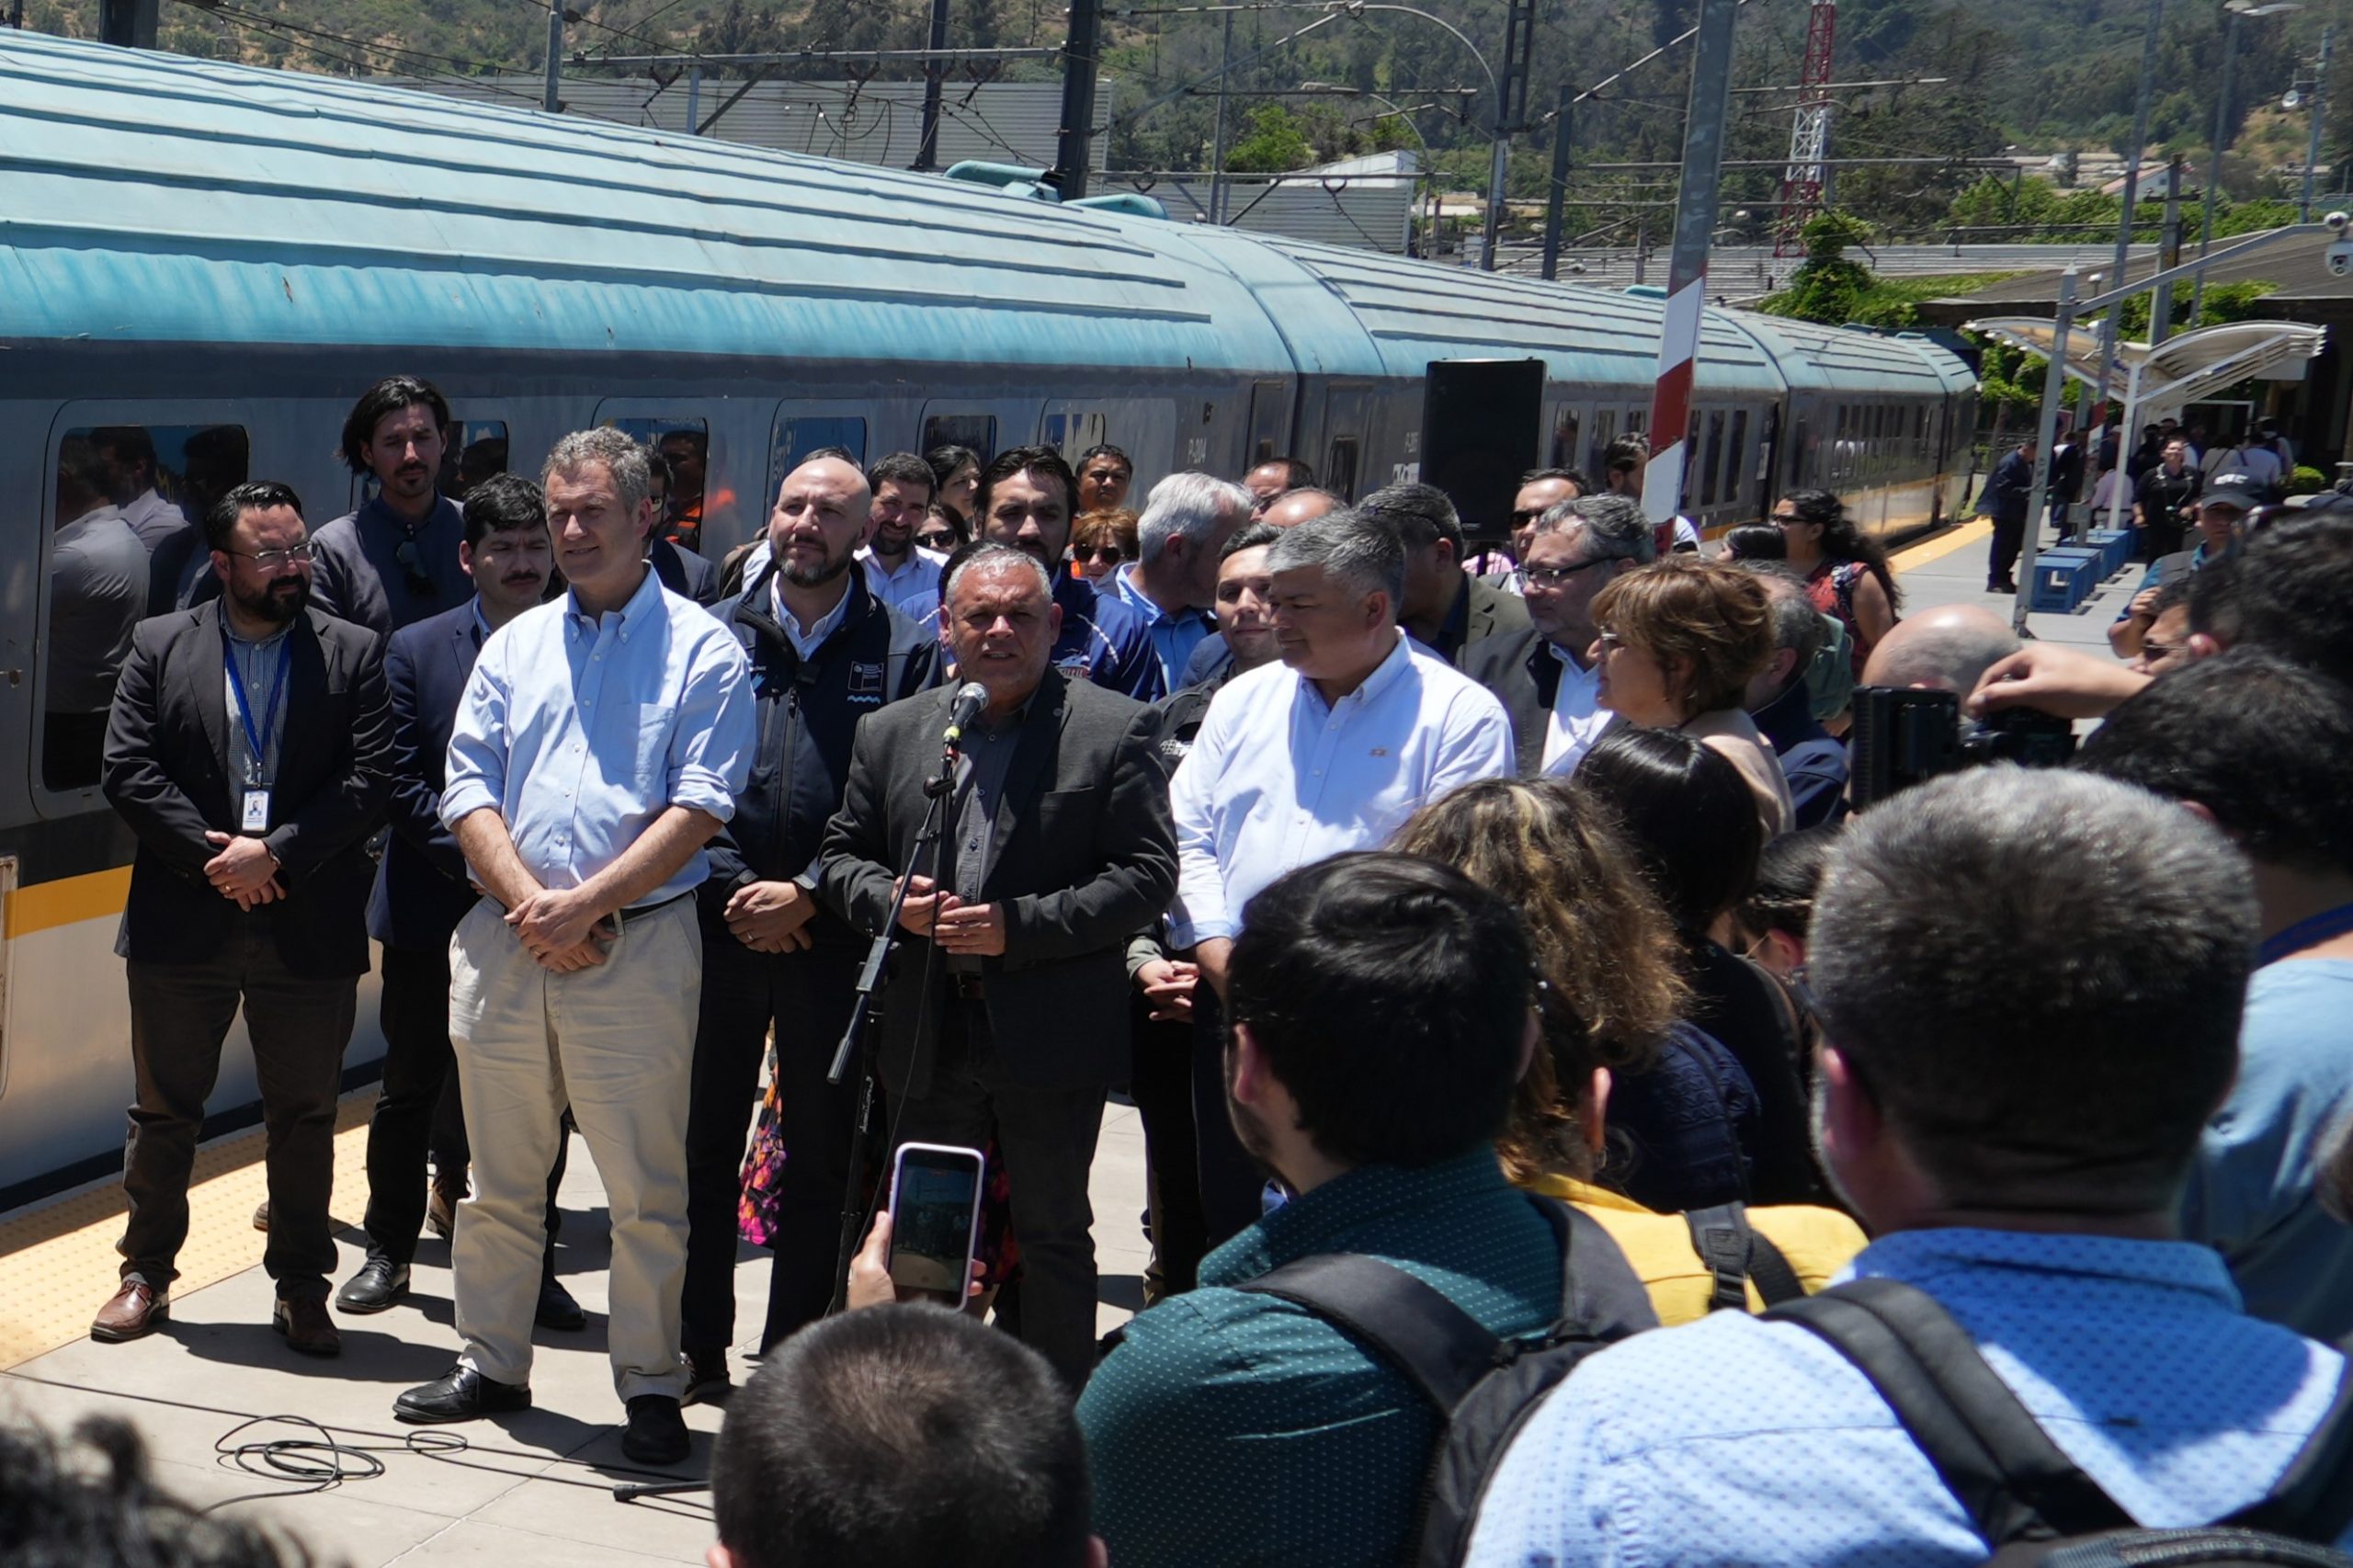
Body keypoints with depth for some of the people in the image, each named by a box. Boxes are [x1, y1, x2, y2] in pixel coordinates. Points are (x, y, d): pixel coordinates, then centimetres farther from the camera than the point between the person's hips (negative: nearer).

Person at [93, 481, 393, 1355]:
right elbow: (127, 772, -3)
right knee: (164, 1109, 12)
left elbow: (369, 781, -6)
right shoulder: (159, 647, 4)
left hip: (308, 928, 0)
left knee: (305, 1118, 8)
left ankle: (301, 1288, 20)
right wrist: (212, 856, -13)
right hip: (181, 926, 1)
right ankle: (147, 1274, 27)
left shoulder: (353, 654, 2)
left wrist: (274, 853, -15)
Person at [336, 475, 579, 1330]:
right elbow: (399, 781, -3)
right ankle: (388, 1252, 29)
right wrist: (476, 858, -15)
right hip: (432, 912, 1)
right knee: (410, 1090, 12)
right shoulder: (416, 650, 2)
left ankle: (531, 1268, 19)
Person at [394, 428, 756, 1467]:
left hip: (638, 944, -4)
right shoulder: (514, 644, 14)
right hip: (505, 940, 4)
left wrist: (586, 904, -15)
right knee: (499, 1179, 13)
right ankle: (491, 1364, 26)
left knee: (646, 1192, 0)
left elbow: (699, 806, -8)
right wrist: (529, 906, -8)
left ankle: (650, 1384, 11)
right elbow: (469, 791, 7)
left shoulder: (701, 649, 0)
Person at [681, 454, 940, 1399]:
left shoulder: (906, 650, 1)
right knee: (702, 1143, 9)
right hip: (718, 926, 2)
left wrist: (809, 892, -13)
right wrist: (734, 890, -9)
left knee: (822, 1158, 6)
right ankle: (698, 1347, 22)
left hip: (835, 938, -2)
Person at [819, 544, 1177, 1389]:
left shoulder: (1114, 730, -3)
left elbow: (1148, 874, -9)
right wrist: (890, 901, -9)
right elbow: (842, 856, 14)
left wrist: (1020, 926, -17)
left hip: (1051, 1036, -4)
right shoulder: (891, 732, 10)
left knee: (1053, 1237, 6)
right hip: (925, 1036, 4)